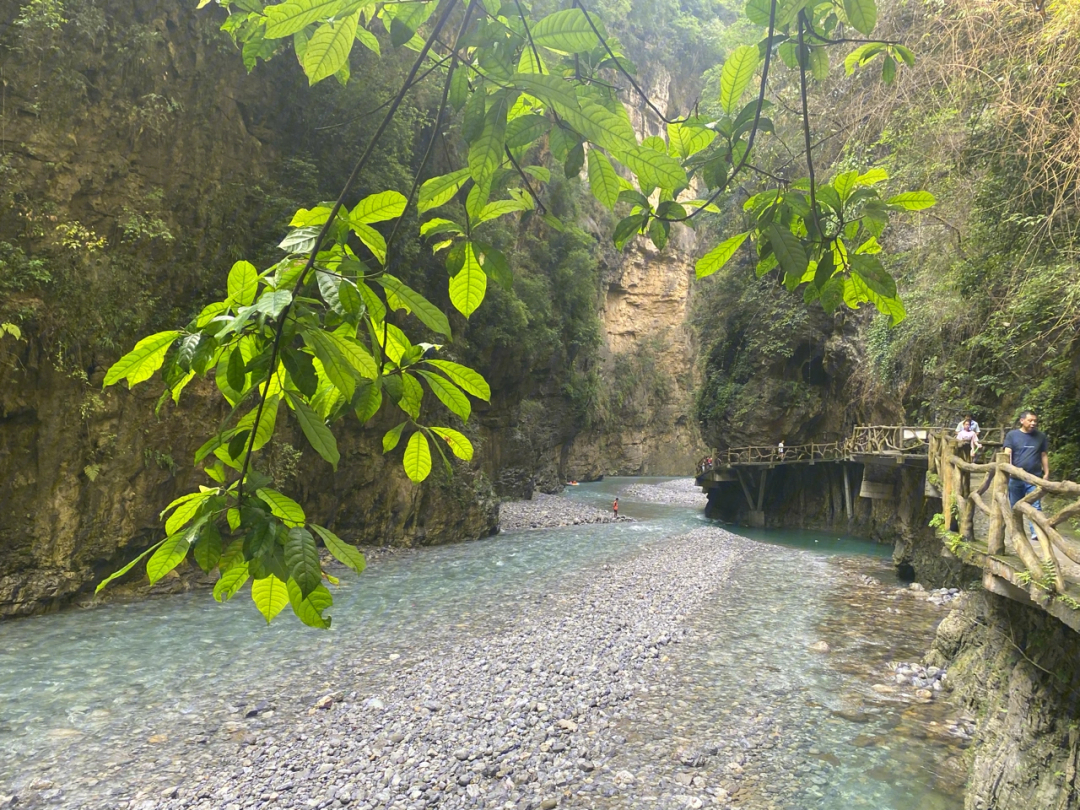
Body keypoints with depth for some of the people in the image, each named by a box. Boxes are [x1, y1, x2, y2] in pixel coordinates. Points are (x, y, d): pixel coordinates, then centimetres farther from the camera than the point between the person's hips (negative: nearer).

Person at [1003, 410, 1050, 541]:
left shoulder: (1041, 436, 8)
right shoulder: (1012, 435, 2)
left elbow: (1044, 455, 12)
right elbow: (1007, 454, -5)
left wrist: (1046, 473, 8)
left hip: (1034, 477, 1)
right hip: (1015, 478, 0)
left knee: (1035, 506, -6)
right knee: (1014, 506, 9)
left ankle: (1036, 532, -7)